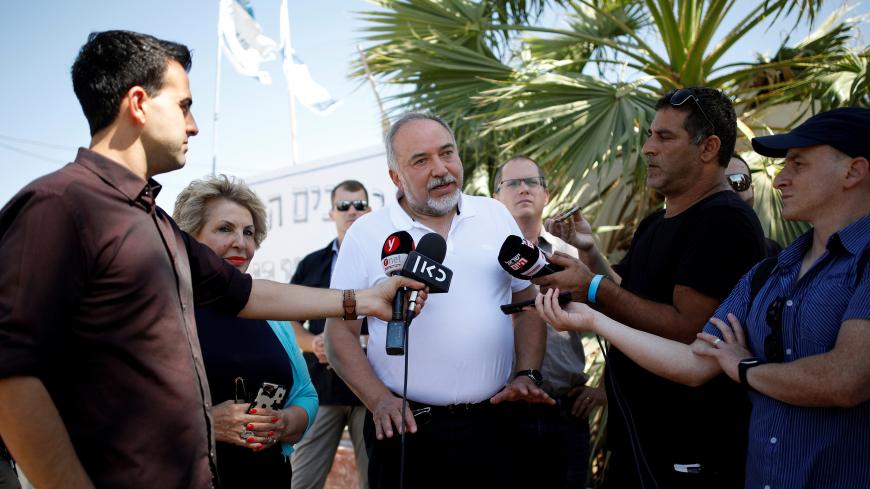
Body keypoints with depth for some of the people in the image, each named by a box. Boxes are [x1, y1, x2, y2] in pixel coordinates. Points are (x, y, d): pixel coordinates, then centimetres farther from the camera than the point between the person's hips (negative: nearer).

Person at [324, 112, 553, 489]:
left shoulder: (496, 215, 5)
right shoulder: (366, 234, -3)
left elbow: (528, 302, 11)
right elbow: (340, 331, -1)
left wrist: (527, 376, 0)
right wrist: (378, 399, -12)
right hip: (408, 427, -2)